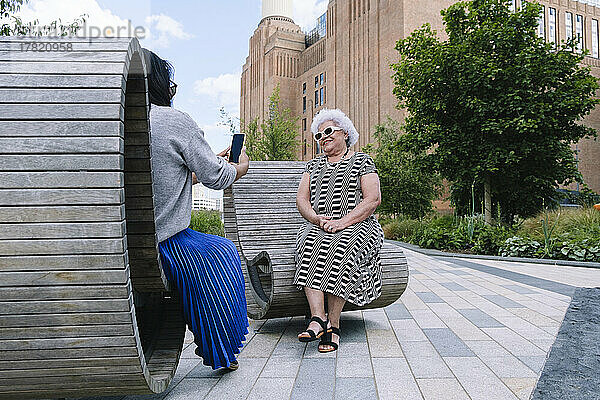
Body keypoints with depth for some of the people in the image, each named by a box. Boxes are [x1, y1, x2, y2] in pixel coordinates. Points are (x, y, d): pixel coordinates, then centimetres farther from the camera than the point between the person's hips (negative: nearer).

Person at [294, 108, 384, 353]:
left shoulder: (362, 161, 8)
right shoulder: (313, 165, 21)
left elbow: (373, 199, -5)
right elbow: (302, 200, 12)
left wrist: (343, 222, -17)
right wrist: (317, 219, -10)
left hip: (357, 225, -3)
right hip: (318, 225, 3)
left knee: (340, 250, -34)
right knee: (310, 247, -31)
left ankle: (333, 324, -28)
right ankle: (318, 318, -35)